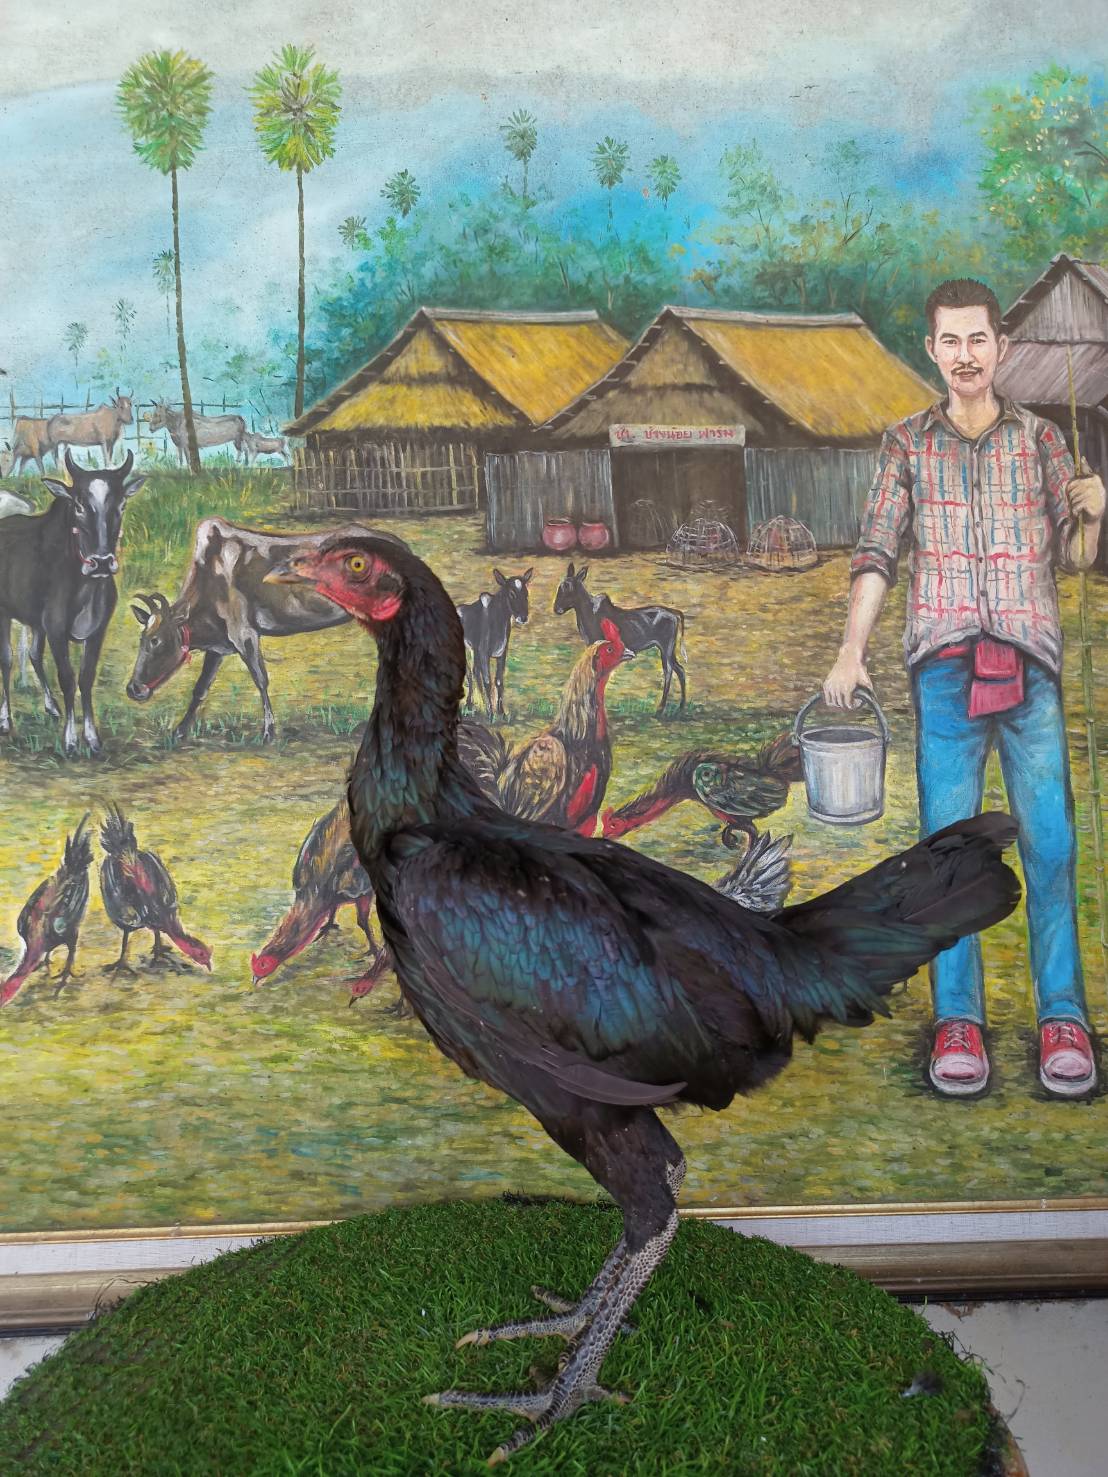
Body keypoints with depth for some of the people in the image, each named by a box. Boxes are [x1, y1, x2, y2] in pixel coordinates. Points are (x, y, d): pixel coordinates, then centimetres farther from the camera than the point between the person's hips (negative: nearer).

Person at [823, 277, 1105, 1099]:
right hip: (945, 663, 0)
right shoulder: (908, 445, 13)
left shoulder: (1041, 440, 14)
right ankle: (958, 1020, -1)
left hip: (1029, 661, 0)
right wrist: (851, 649, -4)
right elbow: (878, 554, 7)